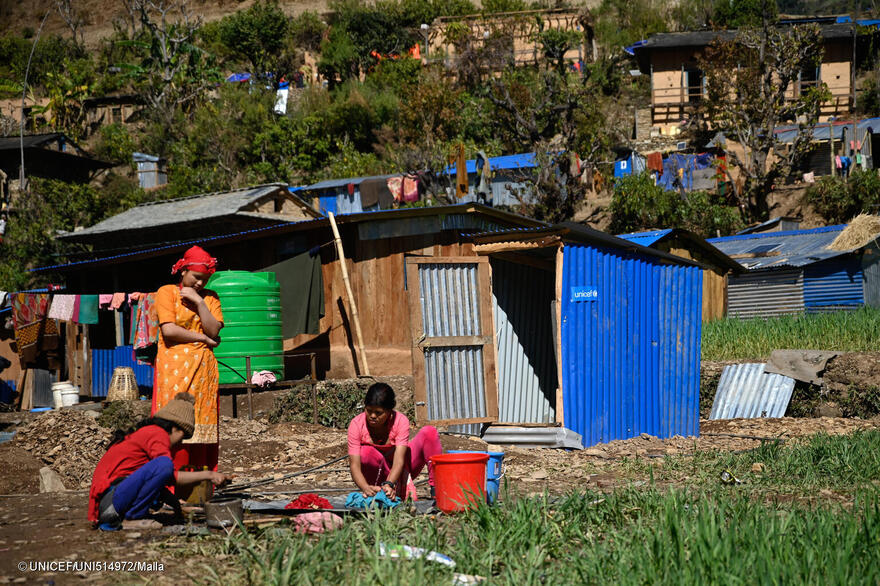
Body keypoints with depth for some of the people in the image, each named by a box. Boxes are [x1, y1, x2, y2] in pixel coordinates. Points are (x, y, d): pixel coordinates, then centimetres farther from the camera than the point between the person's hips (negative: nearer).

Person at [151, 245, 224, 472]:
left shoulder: (210, 298, 16)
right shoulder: (167, 292, 5)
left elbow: (214, 330, 1)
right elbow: (169, 330, -9)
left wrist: (199, 302, -4)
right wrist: (203, 338, -1)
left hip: (203, 369, 3)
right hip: (174, 367, -3)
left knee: (203, 422, -2)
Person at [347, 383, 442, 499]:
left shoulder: (400, 421, -21)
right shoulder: (356, 424, -21)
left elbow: (399, 460, -31)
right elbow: (354, 465, -28)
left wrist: (389, 484, -51)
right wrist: (366, 488, -49)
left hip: (398, 470, 1)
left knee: (429, 432, -19)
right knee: (366, 452, -35)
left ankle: (435, 488, -20)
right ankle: (404, 489, -23)